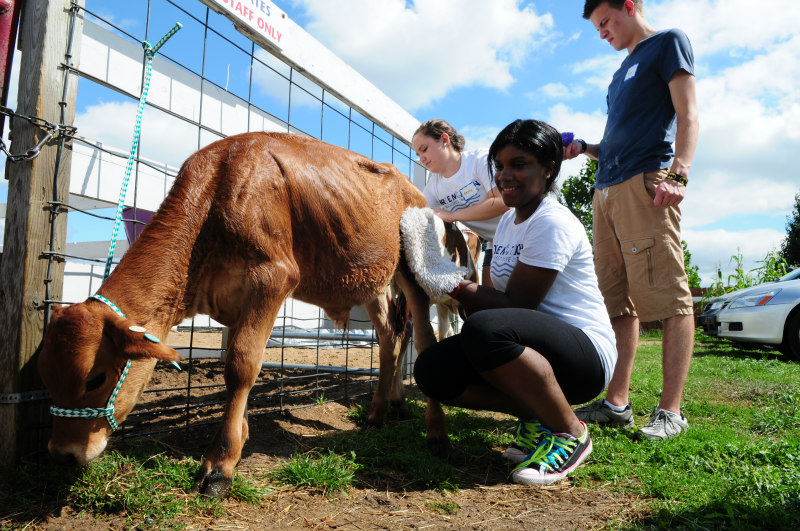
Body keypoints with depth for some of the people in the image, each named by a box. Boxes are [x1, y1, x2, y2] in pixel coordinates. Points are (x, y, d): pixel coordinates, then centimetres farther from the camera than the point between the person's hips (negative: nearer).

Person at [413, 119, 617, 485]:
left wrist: (456, 285, -11)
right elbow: (502, 297, 11)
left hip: (587, 353, -8)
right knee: (432, 370, -10)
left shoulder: (552, 223, -15)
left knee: (485, 329, -37)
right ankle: (538, 417, 2)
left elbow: (517, 304, -17)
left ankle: (569, 432, -14)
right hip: (537, 347, 8)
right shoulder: (508, 221, 13)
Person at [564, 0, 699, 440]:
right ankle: (616, 403, 6)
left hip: (646, 183, -8)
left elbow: (687, 114, -4)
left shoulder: (667, 42, 10)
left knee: (666, 296, -11)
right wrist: (584, 149, 16)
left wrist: (678, 173, -18)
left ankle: (670, 411, -8)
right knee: (617, 301, 3)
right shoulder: (625, 69, 31)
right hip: (606, 189, 8)